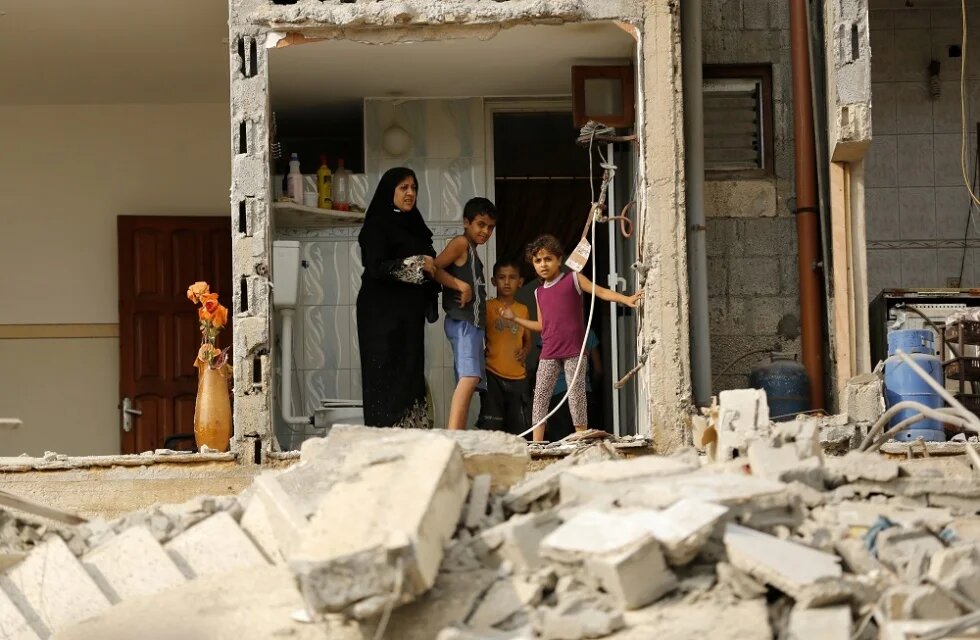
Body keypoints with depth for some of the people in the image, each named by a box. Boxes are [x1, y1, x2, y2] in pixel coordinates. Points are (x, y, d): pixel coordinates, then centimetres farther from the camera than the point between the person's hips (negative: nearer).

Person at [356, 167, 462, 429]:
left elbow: (430, 267, 24)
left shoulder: (412, 225, 18)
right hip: (384, 315, -8)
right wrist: (418, 264, -13)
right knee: (389, 376, -10)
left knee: (410, 376, 4)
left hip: (409, 314, 8)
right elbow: (376, 267, -18)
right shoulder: (377, 225, -6)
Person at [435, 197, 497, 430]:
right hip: (462, 322, -11)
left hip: (473, 324, 11)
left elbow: (474, 290, 16)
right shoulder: (461, 243, -4)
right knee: (469, 377, -25)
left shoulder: (472, 252, 22)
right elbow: (433, 268, -15)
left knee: (467, 381, 8)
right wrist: (460, 285, -18)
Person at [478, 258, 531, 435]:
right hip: (493, 374, -4)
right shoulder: (487, 307, 2)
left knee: (518, 427, 5)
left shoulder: (523, 310, 14)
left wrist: (525, 350, 1)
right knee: (491, 425, -8)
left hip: (518, 376, 4)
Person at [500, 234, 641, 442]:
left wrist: (626, 299, -21)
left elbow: (602, 292, -7)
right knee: (540, 395, 0)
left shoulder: (573, 279, 1)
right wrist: (515, 318, 17)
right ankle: (536, 443, 2)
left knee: (576, 395, -4)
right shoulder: (539, 292, 16)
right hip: (549, 353, 5)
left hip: (573, 350, -5)